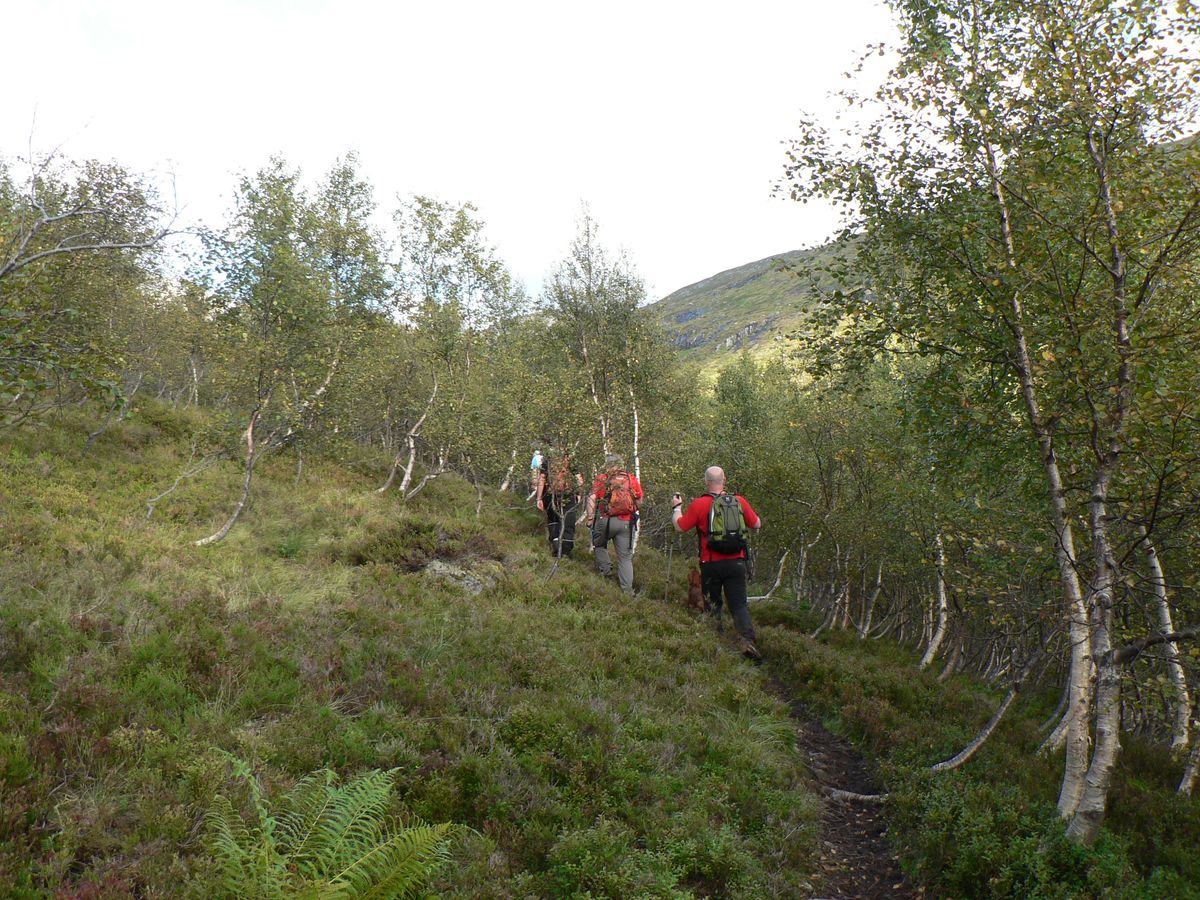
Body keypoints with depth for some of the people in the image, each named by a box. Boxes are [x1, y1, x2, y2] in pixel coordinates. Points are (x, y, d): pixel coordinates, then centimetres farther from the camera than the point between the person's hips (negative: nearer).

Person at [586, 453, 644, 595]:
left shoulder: (601, 478, 2)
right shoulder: (631, 478, 8)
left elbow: (592, 498, -8)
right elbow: (639, 502, 9)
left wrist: (590, 519, -5)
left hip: (605, 520, -2)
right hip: (627, 522, 2)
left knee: (599, 544, 28)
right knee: (625, 557, 9)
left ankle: (605, 569, 21)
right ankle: (627, 589, 9)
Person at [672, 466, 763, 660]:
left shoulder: (699, 504, -8)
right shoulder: (739, 501, -1)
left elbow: (679, 526, 0)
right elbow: (757, 524, 10)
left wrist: (676, 507, 18)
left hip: (711, 564, -1)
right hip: (736, 562, 1)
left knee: (712, 604, 17)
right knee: (739, 604, 3)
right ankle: (748, 640, -15)